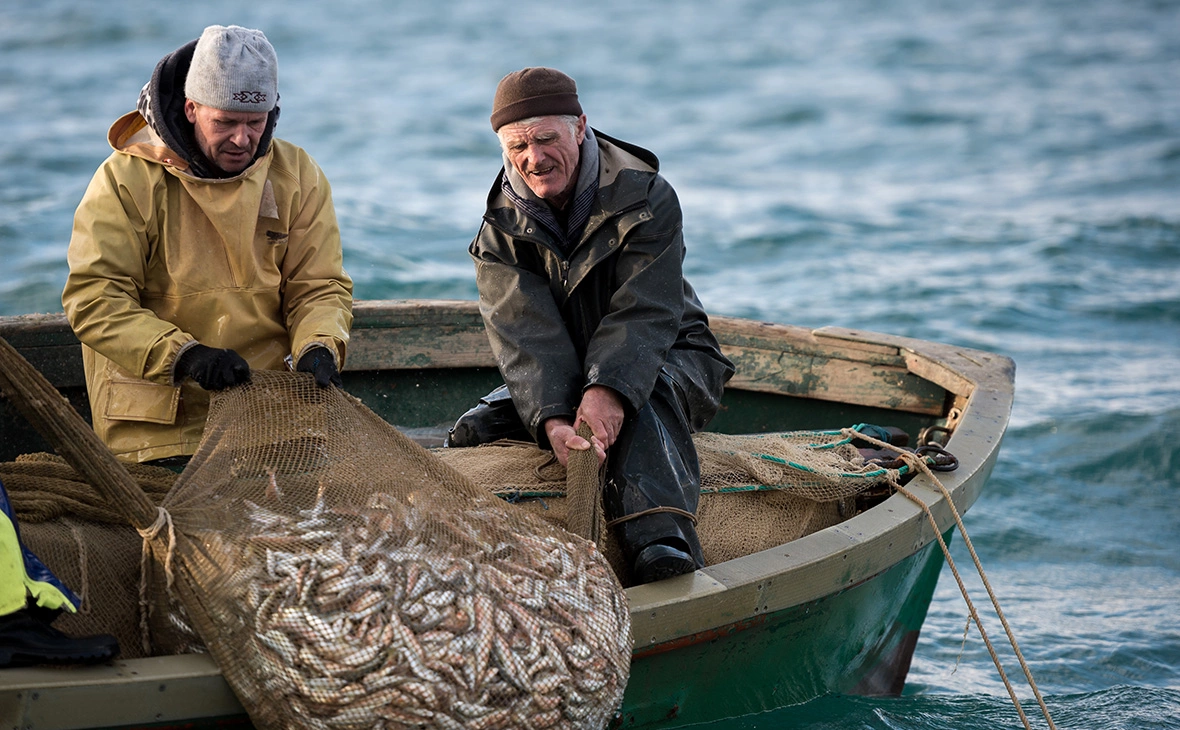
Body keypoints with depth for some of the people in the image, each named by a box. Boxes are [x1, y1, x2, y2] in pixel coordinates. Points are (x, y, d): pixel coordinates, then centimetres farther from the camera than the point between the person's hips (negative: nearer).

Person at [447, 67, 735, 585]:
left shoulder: (645, 198, -14)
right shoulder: (502, 229, -5)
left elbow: (643, 313, -25)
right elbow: (525, 335, -19)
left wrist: (609, 390, -44)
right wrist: (552, 419, -39)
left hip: (663, 357, -5)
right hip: (554, 381, 5)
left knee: (644, 404, -40)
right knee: (474, 434, -21)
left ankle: (661, 540, -58)